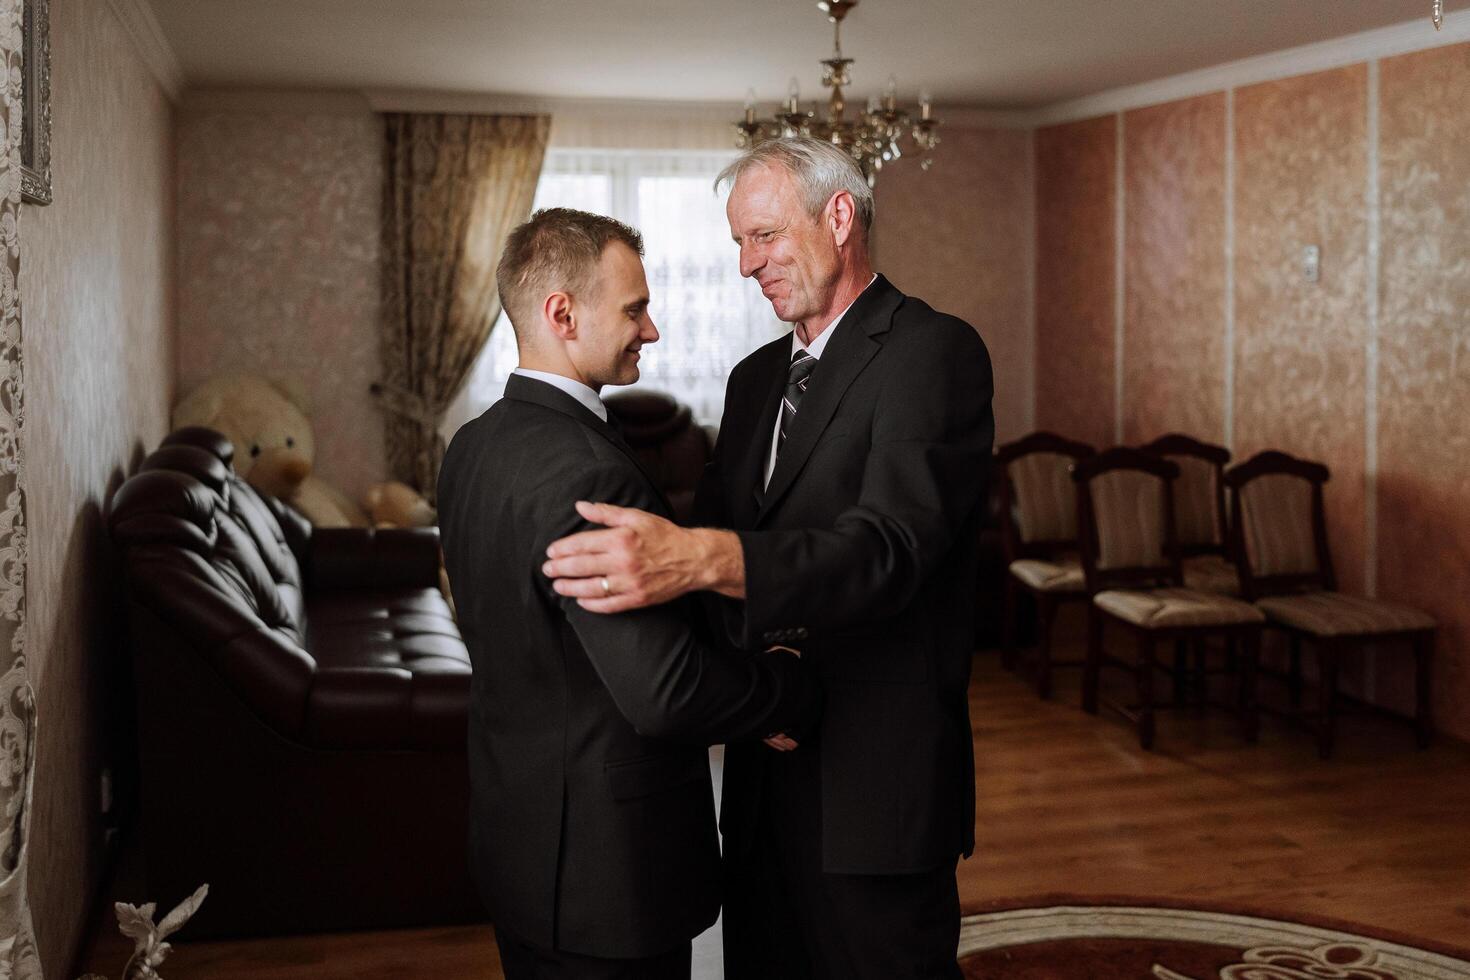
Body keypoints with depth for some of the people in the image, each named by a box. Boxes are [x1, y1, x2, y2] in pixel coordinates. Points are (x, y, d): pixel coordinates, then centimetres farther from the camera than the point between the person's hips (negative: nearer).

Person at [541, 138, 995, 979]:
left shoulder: (935, 353, -13)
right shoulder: (757, 377, 14)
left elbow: (891, 547, -28)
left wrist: (702, 559, -42)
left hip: (876, 790, -7)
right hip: (764, 777, 8)